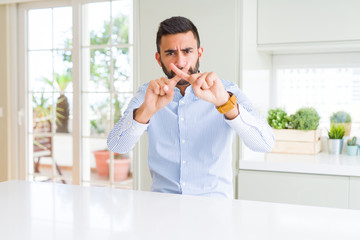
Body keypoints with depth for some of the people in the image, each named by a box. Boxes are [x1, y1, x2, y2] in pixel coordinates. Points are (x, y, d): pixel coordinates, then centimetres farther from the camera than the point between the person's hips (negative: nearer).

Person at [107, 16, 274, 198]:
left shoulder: (226, 92, -3)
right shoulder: (147, 94, 2)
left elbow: (265, 144, -16)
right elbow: (116, 146, -10)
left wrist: (224, 102, -32)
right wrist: (146, 110, -28)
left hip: (214, 203, -2)